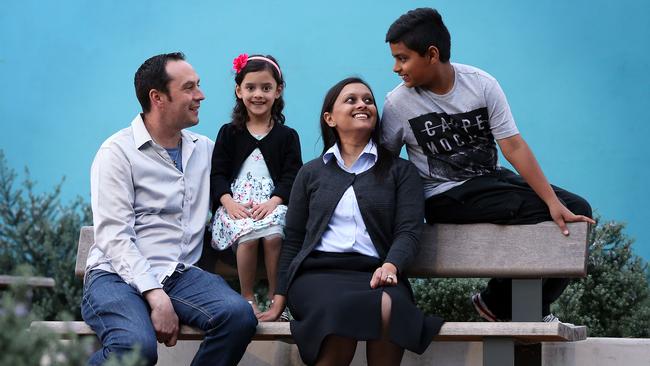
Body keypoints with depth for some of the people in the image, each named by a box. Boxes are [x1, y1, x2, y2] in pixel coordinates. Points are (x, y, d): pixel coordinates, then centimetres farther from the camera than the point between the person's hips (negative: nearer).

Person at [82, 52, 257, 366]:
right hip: (118, 275, -5)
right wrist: (155, 295, -22)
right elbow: (114, 236, -11)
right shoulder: (118, 152, -3)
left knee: (239, 315, -26)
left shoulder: (205, 149, 16)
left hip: (180, 274, 5)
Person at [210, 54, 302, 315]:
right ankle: (247, 298, -16)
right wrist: (228, 202, -12)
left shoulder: (287, 136, 12)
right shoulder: (229, 133, 13)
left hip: (272, 202, 0)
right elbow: (218, 173, 7)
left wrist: (273, 202, -13)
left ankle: (275, 295, -16)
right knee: (248, 235, -32)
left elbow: (291, 176, 4)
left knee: (274, 235, -32)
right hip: (236, 202, 0)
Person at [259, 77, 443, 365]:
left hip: (374, 274, 0)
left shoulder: (400, 171, 18)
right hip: (317, 272, 0)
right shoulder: (311, 173, 23)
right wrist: (279, 300, 12)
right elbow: (292, 239, 20)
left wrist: (390, 266, -17)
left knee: (390, 307, -39)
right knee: (340, 309, -39)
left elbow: (409, 231, 5)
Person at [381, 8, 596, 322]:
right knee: (545, 221, -23)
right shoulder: (397, 104, -9)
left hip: (492, 179, 5)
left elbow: (513, 146, -11)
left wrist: (553, 201, -19)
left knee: (577, 210, -6)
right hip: (446, 199, -5)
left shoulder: (481, 84, -6)